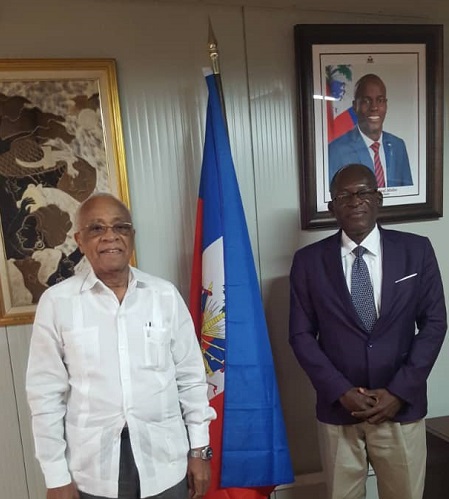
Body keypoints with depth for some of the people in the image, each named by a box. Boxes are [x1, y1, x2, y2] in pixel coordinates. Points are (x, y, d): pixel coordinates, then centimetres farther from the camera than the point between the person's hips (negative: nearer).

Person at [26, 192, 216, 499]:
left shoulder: (166, 295, -6)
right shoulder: (56, 302, -8)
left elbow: (191, 378, 0)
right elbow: (46, 392, -3)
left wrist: (199, 449, 3)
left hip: (165, 462, 1)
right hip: (93, 470, 0)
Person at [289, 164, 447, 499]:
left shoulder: (417, 250, -3)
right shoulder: (308, 261, -5)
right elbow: (301, 334, -3)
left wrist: (398, 391, -9)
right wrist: (341, 391, -12)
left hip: (401, 405, 1)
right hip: (338, 408, 0)